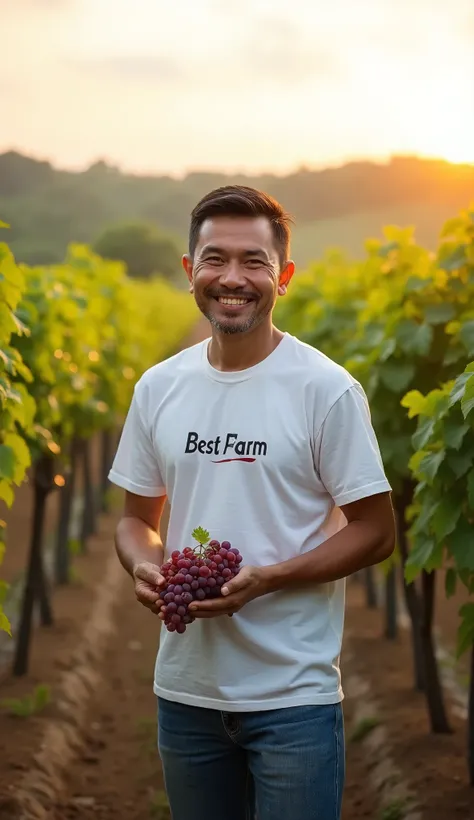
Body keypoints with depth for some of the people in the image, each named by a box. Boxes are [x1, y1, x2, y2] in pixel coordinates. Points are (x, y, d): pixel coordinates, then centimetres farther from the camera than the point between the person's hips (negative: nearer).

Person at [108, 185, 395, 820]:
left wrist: (264, 579, -19)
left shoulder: (327, 390, -9)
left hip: (295, 697, -4)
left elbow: (375, 532, -7)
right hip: (184, 690, 5)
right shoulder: (158, 388, 4)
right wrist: (143, 566, -9)